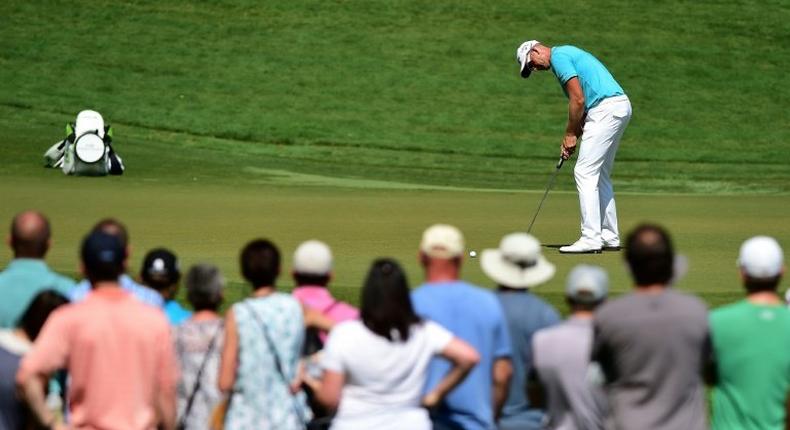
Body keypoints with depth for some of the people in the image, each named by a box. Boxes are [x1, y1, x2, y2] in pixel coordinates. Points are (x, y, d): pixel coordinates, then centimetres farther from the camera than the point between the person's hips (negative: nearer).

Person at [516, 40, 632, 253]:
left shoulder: (558, 56, -7)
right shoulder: (567, 54, 24)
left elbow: (578, 100, -14)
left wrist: (570, 134, -3)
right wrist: (573, 136, 14)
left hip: (607, 108, -10)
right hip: (619, 106, 10)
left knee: (585, 172, -9)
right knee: (599, 175, 16)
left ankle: (591, 238, -12)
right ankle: (609, 236, 17)